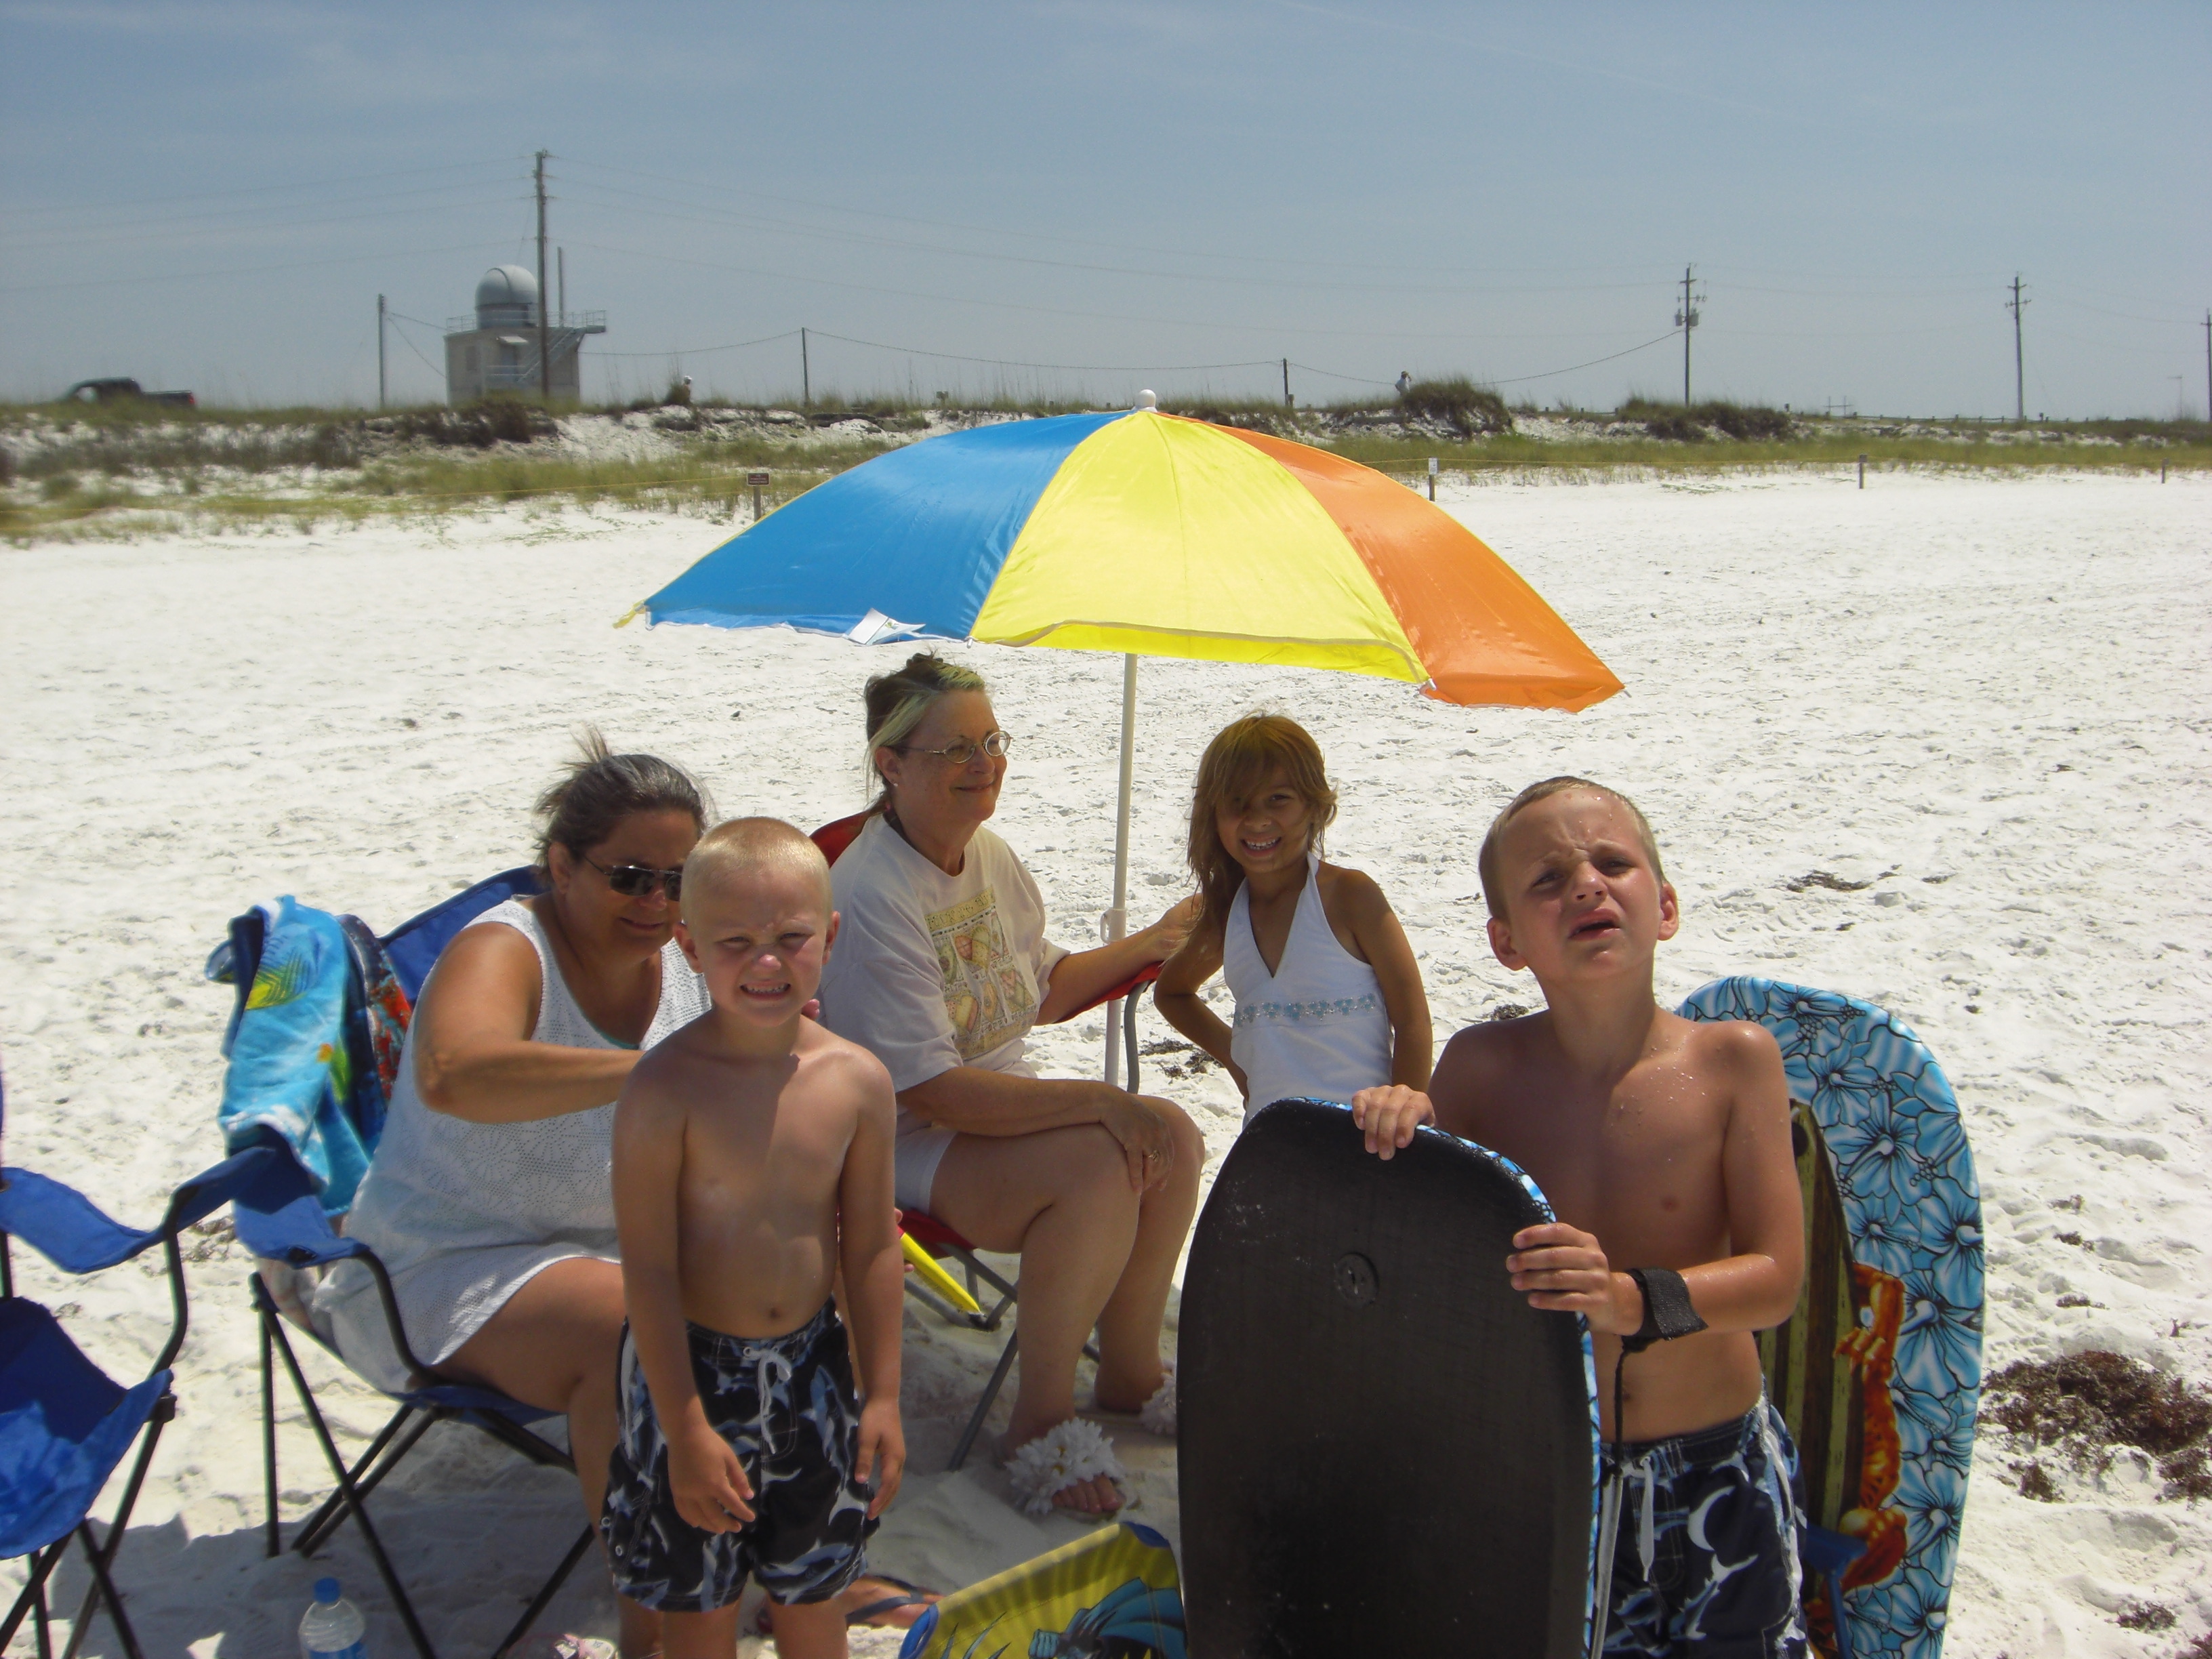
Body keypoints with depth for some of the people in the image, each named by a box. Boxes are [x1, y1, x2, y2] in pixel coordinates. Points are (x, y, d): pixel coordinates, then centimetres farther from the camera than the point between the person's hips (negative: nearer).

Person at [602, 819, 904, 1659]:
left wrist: (882, 1396, 3)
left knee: (811, 1588, 19)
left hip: (812, 1368, 3)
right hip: (692, 1368, -3)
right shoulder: (665, 1089, -20)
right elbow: (649, 1269, -17)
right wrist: (687, 1430, -16)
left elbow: (871, 1246, 0)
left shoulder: (857, 1080, -8)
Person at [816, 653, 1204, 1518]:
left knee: (1171, 1137, -13)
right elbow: (930, 1090, -26)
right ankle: (1041, 1424, -14)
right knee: (1096, 1165, -29)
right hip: (902, 1147, -8)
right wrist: (1102, 1102, -28)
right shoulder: (870, 898, -23)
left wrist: (1151, 943, 10)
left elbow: (1043, 992, 21)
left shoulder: (991, 856, 5)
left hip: (1005, 1102, 8)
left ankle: (1130, 1372, 5)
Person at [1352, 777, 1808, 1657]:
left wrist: (1630, 1299, -34)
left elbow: (1776, 1278, -16)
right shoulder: (1481, 1068, -9)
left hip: (1716, 1462, -1)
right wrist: (1401, 1135, -24)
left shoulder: (1734, 1060, -12)